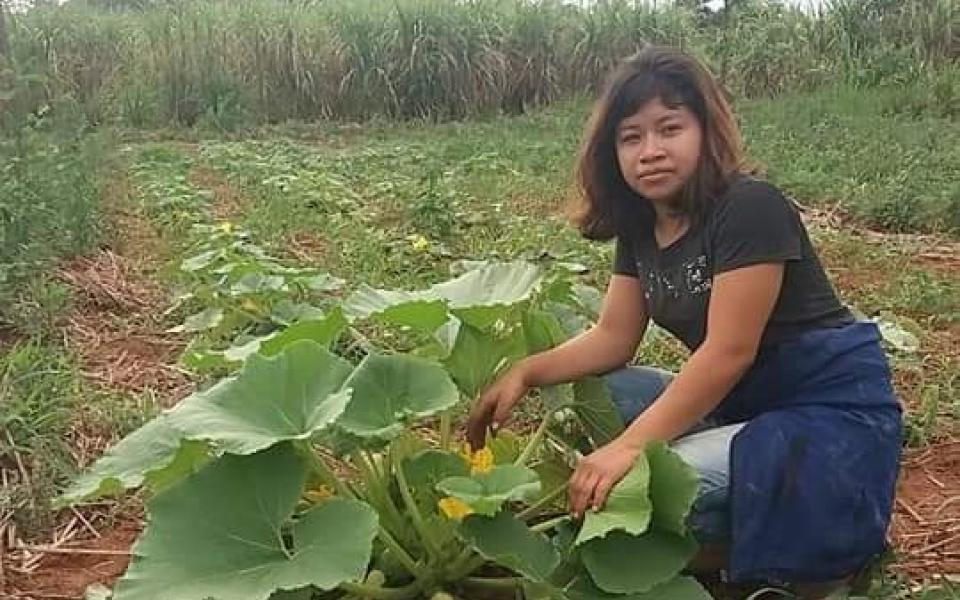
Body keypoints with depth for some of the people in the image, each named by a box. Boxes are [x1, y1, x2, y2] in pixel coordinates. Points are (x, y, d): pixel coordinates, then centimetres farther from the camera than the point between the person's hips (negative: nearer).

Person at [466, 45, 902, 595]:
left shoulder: (751, 208, -21)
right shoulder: (641, 223, 3)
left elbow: (728, 351, -24)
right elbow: (613, 338, 5)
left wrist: (630, 445, -27)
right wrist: (525, 373, -10)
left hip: (832, 413, -8)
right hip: (740, 402, 9)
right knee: (586, 391, -2)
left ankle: (846, 528, -3)